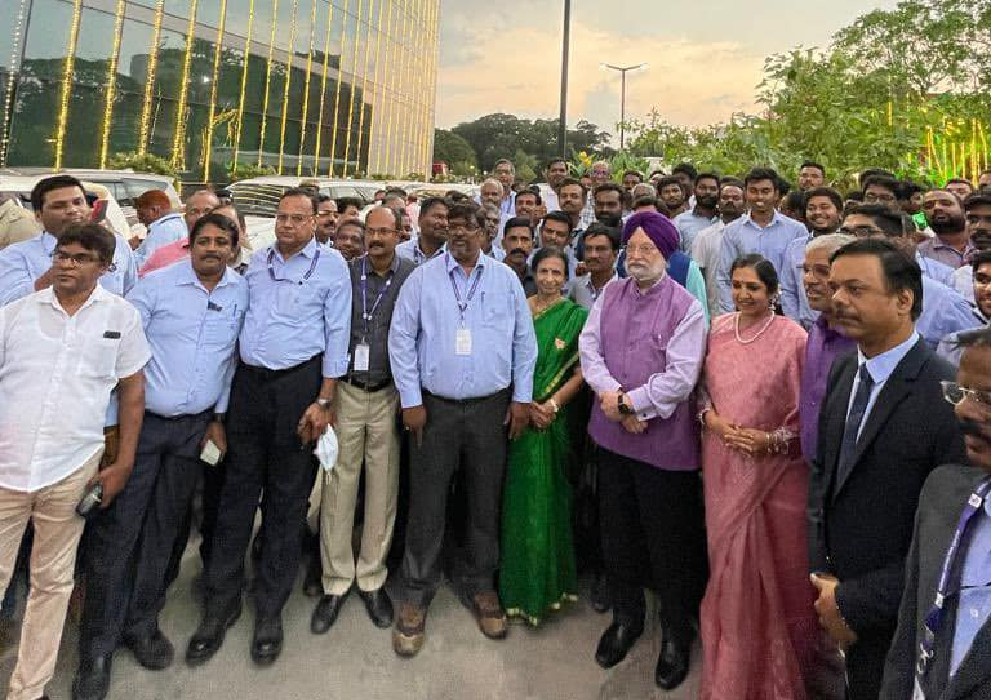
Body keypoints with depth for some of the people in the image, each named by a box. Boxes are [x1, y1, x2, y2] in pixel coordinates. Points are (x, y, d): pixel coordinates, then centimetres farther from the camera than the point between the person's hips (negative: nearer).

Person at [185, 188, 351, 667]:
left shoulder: (331, 265, -2)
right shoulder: (256, 262, 12)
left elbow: (337, 335, -6)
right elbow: (240, 321, 17)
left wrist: (324, 401, -11)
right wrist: (226, 390, 11)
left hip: (298, 385, -4)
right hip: (249, 382, 4)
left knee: (287, 502, 6)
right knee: (236, 493, 9)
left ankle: (270, 610, 21)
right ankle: (221, 602, 23)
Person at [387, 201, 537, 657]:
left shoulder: (505, 279, 5)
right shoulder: (422, 278, 0)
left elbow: (524, 341, 6)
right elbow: (401, 338, -1)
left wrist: (522, 398, 3)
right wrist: (410, 400, -6)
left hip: (492, 407, 2)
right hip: (434, 407, -1)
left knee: (486, 501, 13)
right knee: (427, 504, 6)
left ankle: (478, 584, 33)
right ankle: (416, 593, 23)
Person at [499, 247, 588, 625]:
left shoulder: (576, 316, 1)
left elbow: (580, 372, -2)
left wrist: (552, 403, -15)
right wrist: (526, 403, -11)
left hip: (555, 418, -1)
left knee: (547, 496, 5)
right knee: (518, 495, 7)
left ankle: (547, 583, 23)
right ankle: (518, 582, 24)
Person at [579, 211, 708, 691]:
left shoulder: (685, 307, -10)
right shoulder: (610, 294, 5)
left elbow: (680, 377, -17)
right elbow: (589, 348, 0)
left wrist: (628, 403, -16)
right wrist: (612, 394, -15)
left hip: (664, 441, -4)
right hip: (612, 435, 5)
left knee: (669, 543, 9)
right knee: (617, 532, 19)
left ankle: (676, 633, 33)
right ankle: (626, 616, 42)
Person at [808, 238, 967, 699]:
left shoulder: (950, 397, -24)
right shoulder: (843, 371, -2)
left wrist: (853, 602, -17)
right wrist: (822, 577, -5)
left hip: (893, 624, -5)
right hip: (834, 591, 5)